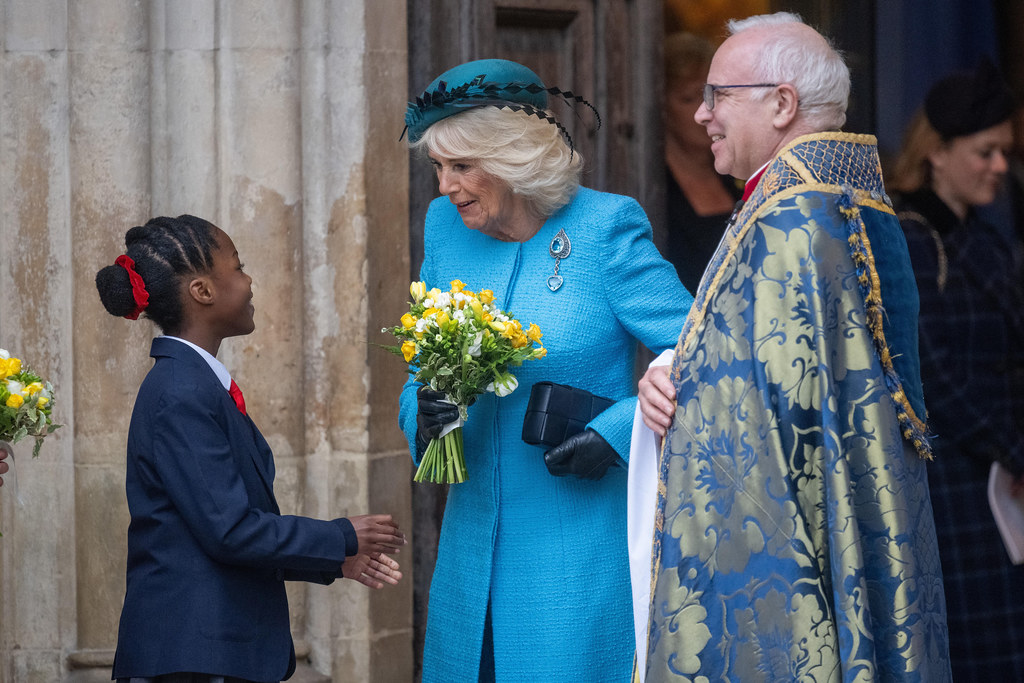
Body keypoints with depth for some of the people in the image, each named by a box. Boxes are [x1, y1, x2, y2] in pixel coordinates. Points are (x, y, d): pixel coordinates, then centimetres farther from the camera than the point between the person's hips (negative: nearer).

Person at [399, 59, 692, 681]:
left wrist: (614, 436, -18)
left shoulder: (605, 228, -8)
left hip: (583, 553, -5)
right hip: (475, 551, 5)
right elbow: (420, 378, 16)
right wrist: (424, 416, -6)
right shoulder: (446, 228, 8)